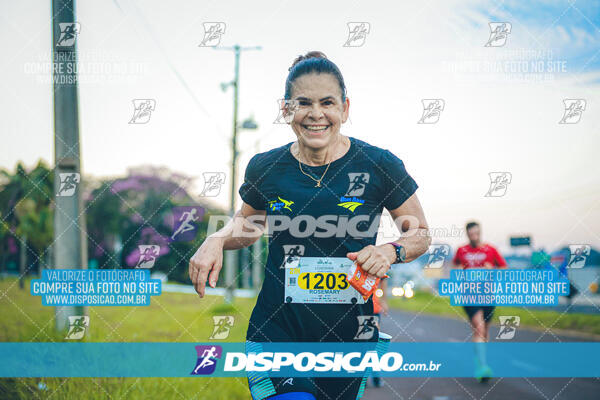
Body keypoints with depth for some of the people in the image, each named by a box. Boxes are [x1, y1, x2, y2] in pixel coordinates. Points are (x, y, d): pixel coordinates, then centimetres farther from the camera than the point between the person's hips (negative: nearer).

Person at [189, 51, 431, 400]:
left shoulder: (379, 166, -7)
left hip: (349, 334, 0)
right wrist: (217, 240, -3)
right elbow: (247, 224, 18)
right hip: (276, 333, 0)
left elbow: (421, 234, 4)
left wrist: (391, 252, -17)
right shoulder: (265, 168, -1)